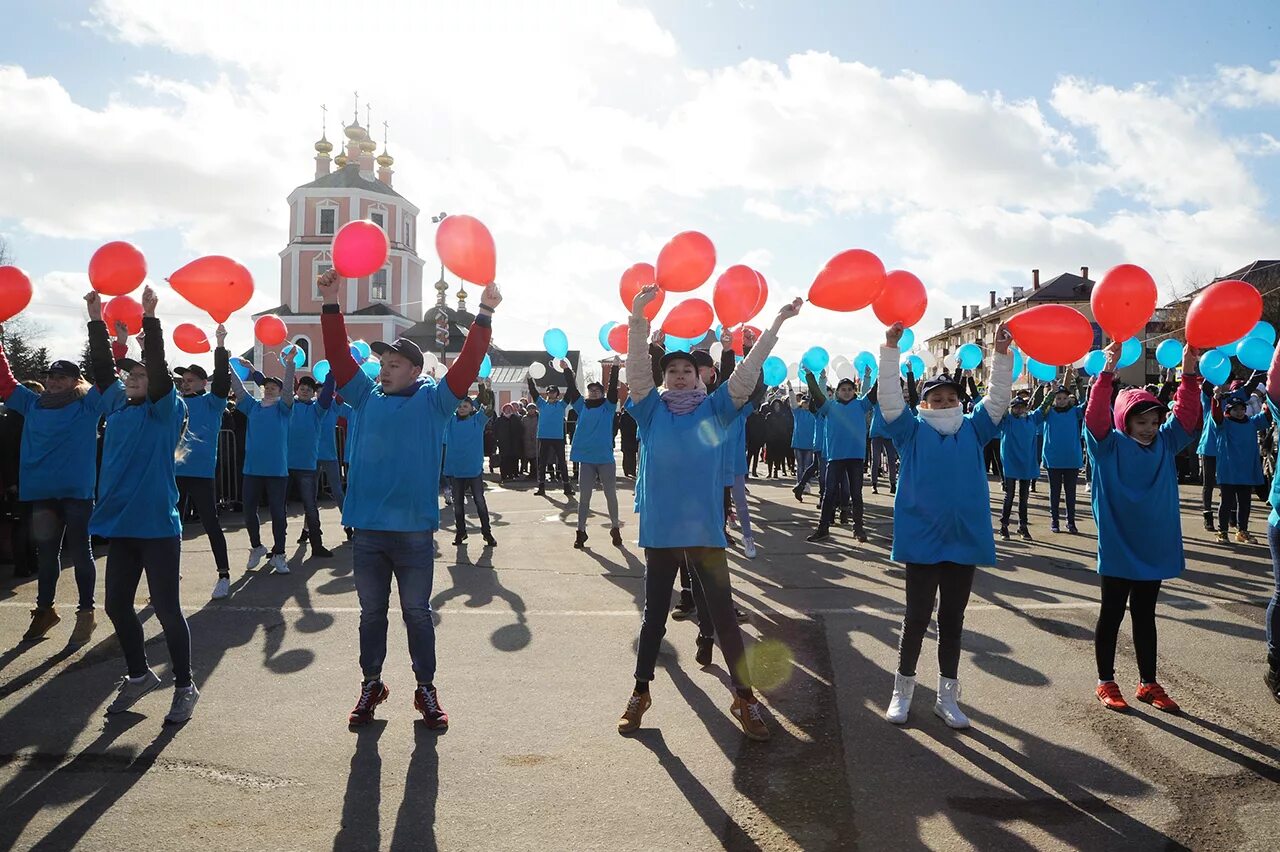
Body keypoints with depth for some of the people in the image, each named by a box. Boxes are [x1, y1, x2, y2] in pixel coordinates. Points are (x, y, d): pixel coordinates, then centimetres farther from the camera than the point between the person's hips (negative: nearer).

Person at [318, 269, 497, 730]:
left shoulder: (433, 400, 0)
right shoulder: (367, 396, 8)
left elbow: (467, 365, -11)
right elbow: (339, 356, 2)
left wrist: (484, 314, -19)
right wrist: (331, 304, -7)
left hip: (414, 530, -3)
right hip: (367, 528, 3)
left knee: (417, 612, 9)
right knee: (371, 613, 14)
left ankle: (426, 690, 21)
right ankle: (371, 686, 28)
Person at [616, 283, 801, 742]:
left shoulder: (715, 409, 2)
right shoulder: (652, 410, 1)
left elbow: (746, 373, -3)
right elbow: (637, 369, -11)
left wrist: (775, 325, -10)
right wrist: (637, 318, -24)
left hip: (706, 529, 0)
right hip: (660, 530, 0)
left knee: (723, 614, 5)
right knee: (654, 614, 13)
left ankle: (745, 699, 17)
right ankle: (640, 694, 28)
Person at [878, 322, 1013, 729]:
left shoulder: (973, 430, 8)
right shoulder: (912, 431, 0)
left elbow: (997, 399, 2)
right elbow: (890, 398, -10)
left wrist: (1002, 356, -10)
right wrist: (890, 349, -19)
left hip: (964, 541, 3)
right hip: (922, 541, -3)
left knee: (952, 620, 12)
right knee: (916, 618, 6)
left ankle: (947, 696, 22)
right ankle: (903, 690, 21)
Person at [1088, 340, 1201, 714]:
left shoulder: (1165, 444, 5)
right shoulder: (1109, 445, -9)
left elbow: (1186, 416, -5)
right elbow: (1096, 415, -26)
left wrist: (1189, 375, -19)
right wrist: (1108, 372, -37)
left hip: (1155, 549, 5)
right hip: (1117, 550, -4)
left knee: (1145, 617, 16)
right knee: (1111, 616, 8)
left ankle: (1149, 683, 26)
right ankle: (1106, 682, 19)